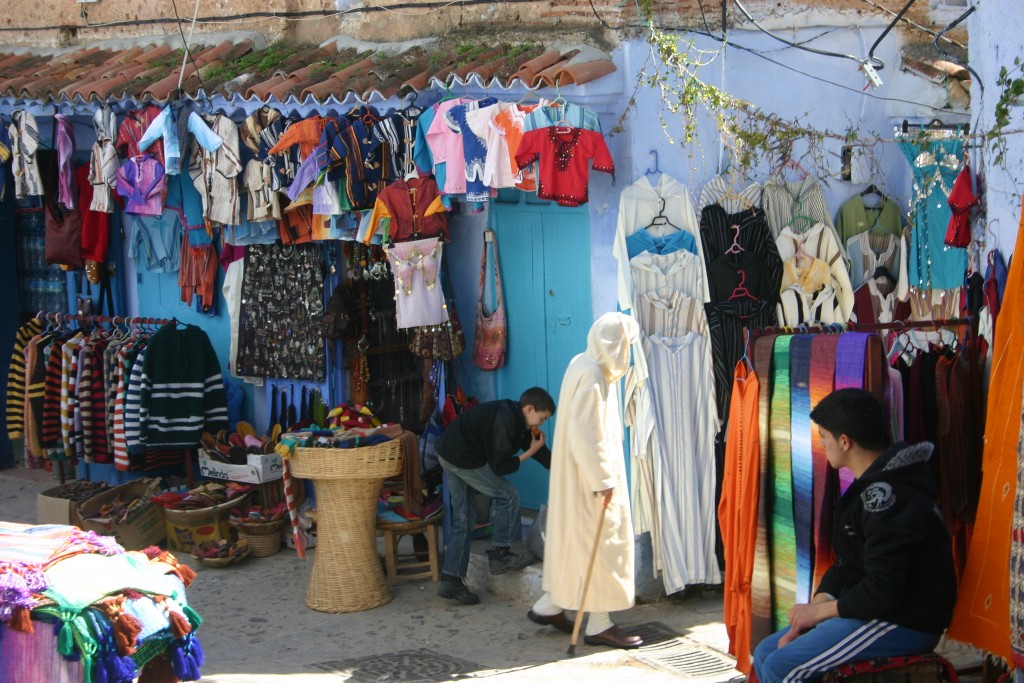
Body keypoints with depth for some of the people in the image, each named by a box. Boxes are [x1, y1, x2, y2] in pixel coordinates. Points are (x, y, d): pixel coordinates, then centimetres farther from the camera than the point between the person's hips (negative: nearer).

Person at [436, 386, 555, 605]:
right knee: (507, 496, -1)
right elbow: (500, 467, -18)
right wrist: (529, 453, -9)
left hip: (448, 455, 10)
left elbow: (538, 448, 18)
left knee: (463, 521, 11)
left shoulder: (513, 417, 9)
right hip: (463, 458, -10)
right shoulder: (504, 423, -20)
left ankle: (450, 579, 9)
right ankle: (500, 554, 6)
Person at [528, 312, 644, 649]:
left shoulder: (583, 365, 9)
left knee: (573, 537, 17)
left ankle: (549, 605, 25)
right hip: (589, 475, -10)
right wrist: (602, 479, -22)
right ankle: (599, 625, 5)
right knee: (600, 541, -3)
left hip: (581, 473, 10)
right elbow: (585, 433, -25)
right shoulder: (591, 374, -21)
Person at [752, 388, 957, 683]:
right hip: (875, 613, 11)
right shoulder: (871, 487, 12)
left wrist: (820, 610, -12)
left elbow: (884, 591, -26)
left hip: (905, 625, -11)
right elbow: (847, 565, 15)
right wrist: (817, 604, -1)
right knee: (766, 653, 8)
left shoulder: (884, 494, -22)